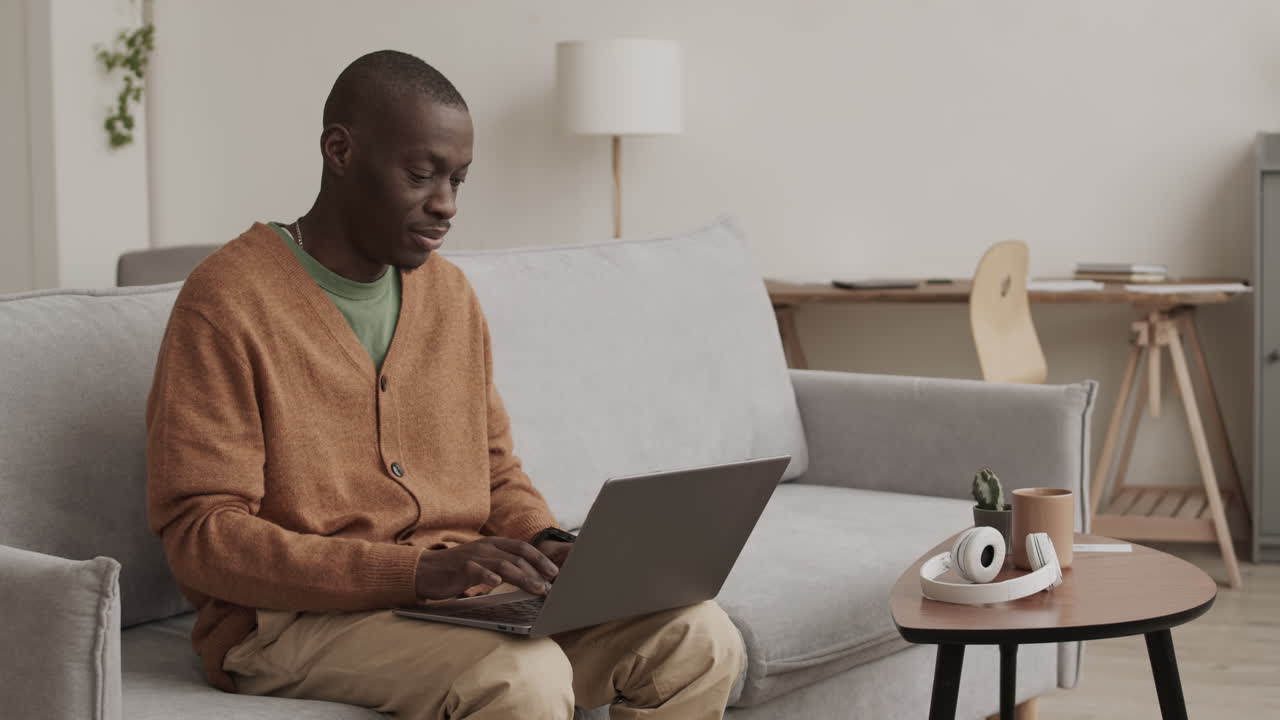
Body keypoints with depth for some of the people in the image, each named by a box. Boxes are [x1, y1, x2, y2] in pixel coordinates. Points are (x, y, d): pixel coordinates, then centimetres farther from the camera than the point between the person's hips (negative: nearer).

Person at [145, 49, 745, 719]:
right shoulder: (226, 302, -11)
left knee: (700, 638, -13)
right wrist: (418, 571, -25)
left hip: (459, 588, 7)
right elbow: (201, 536, -16)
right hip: (294, 618, -6)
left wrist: (548, 544, -2)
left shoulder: (449, 292, 12)